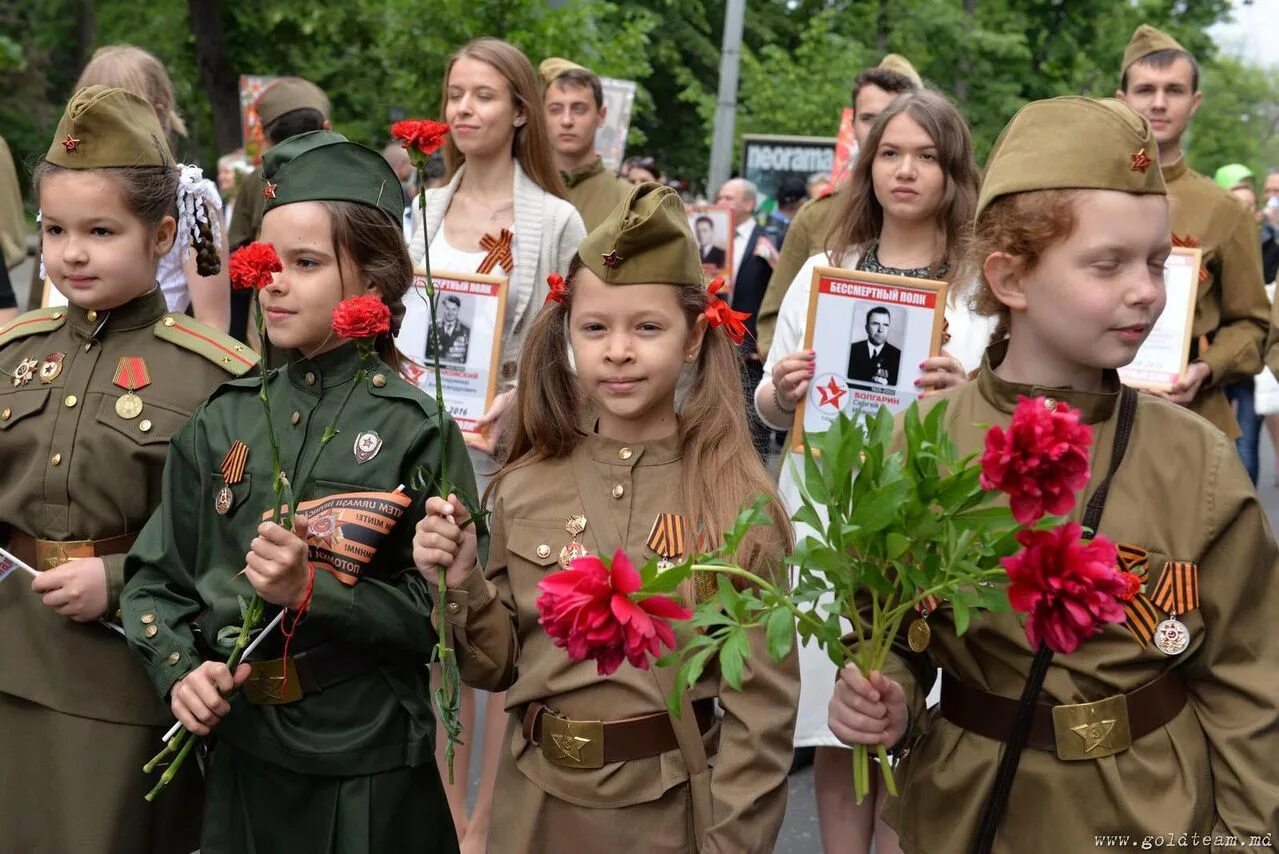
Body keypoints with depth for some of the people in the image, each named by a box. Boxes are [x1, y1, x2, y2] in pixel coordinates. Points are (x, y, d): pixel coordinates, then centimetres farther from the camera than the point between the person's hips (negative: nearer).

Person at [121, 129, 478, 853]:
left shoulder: (418, 431, -10)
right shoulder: (225, 421, 3)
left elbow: (441, 612, -11)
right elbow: (155, 578, 7)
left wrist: (312, 591, -22)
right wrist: (179, 669, -10)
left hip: (369, 772, -4)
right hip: (238, 752, 4)